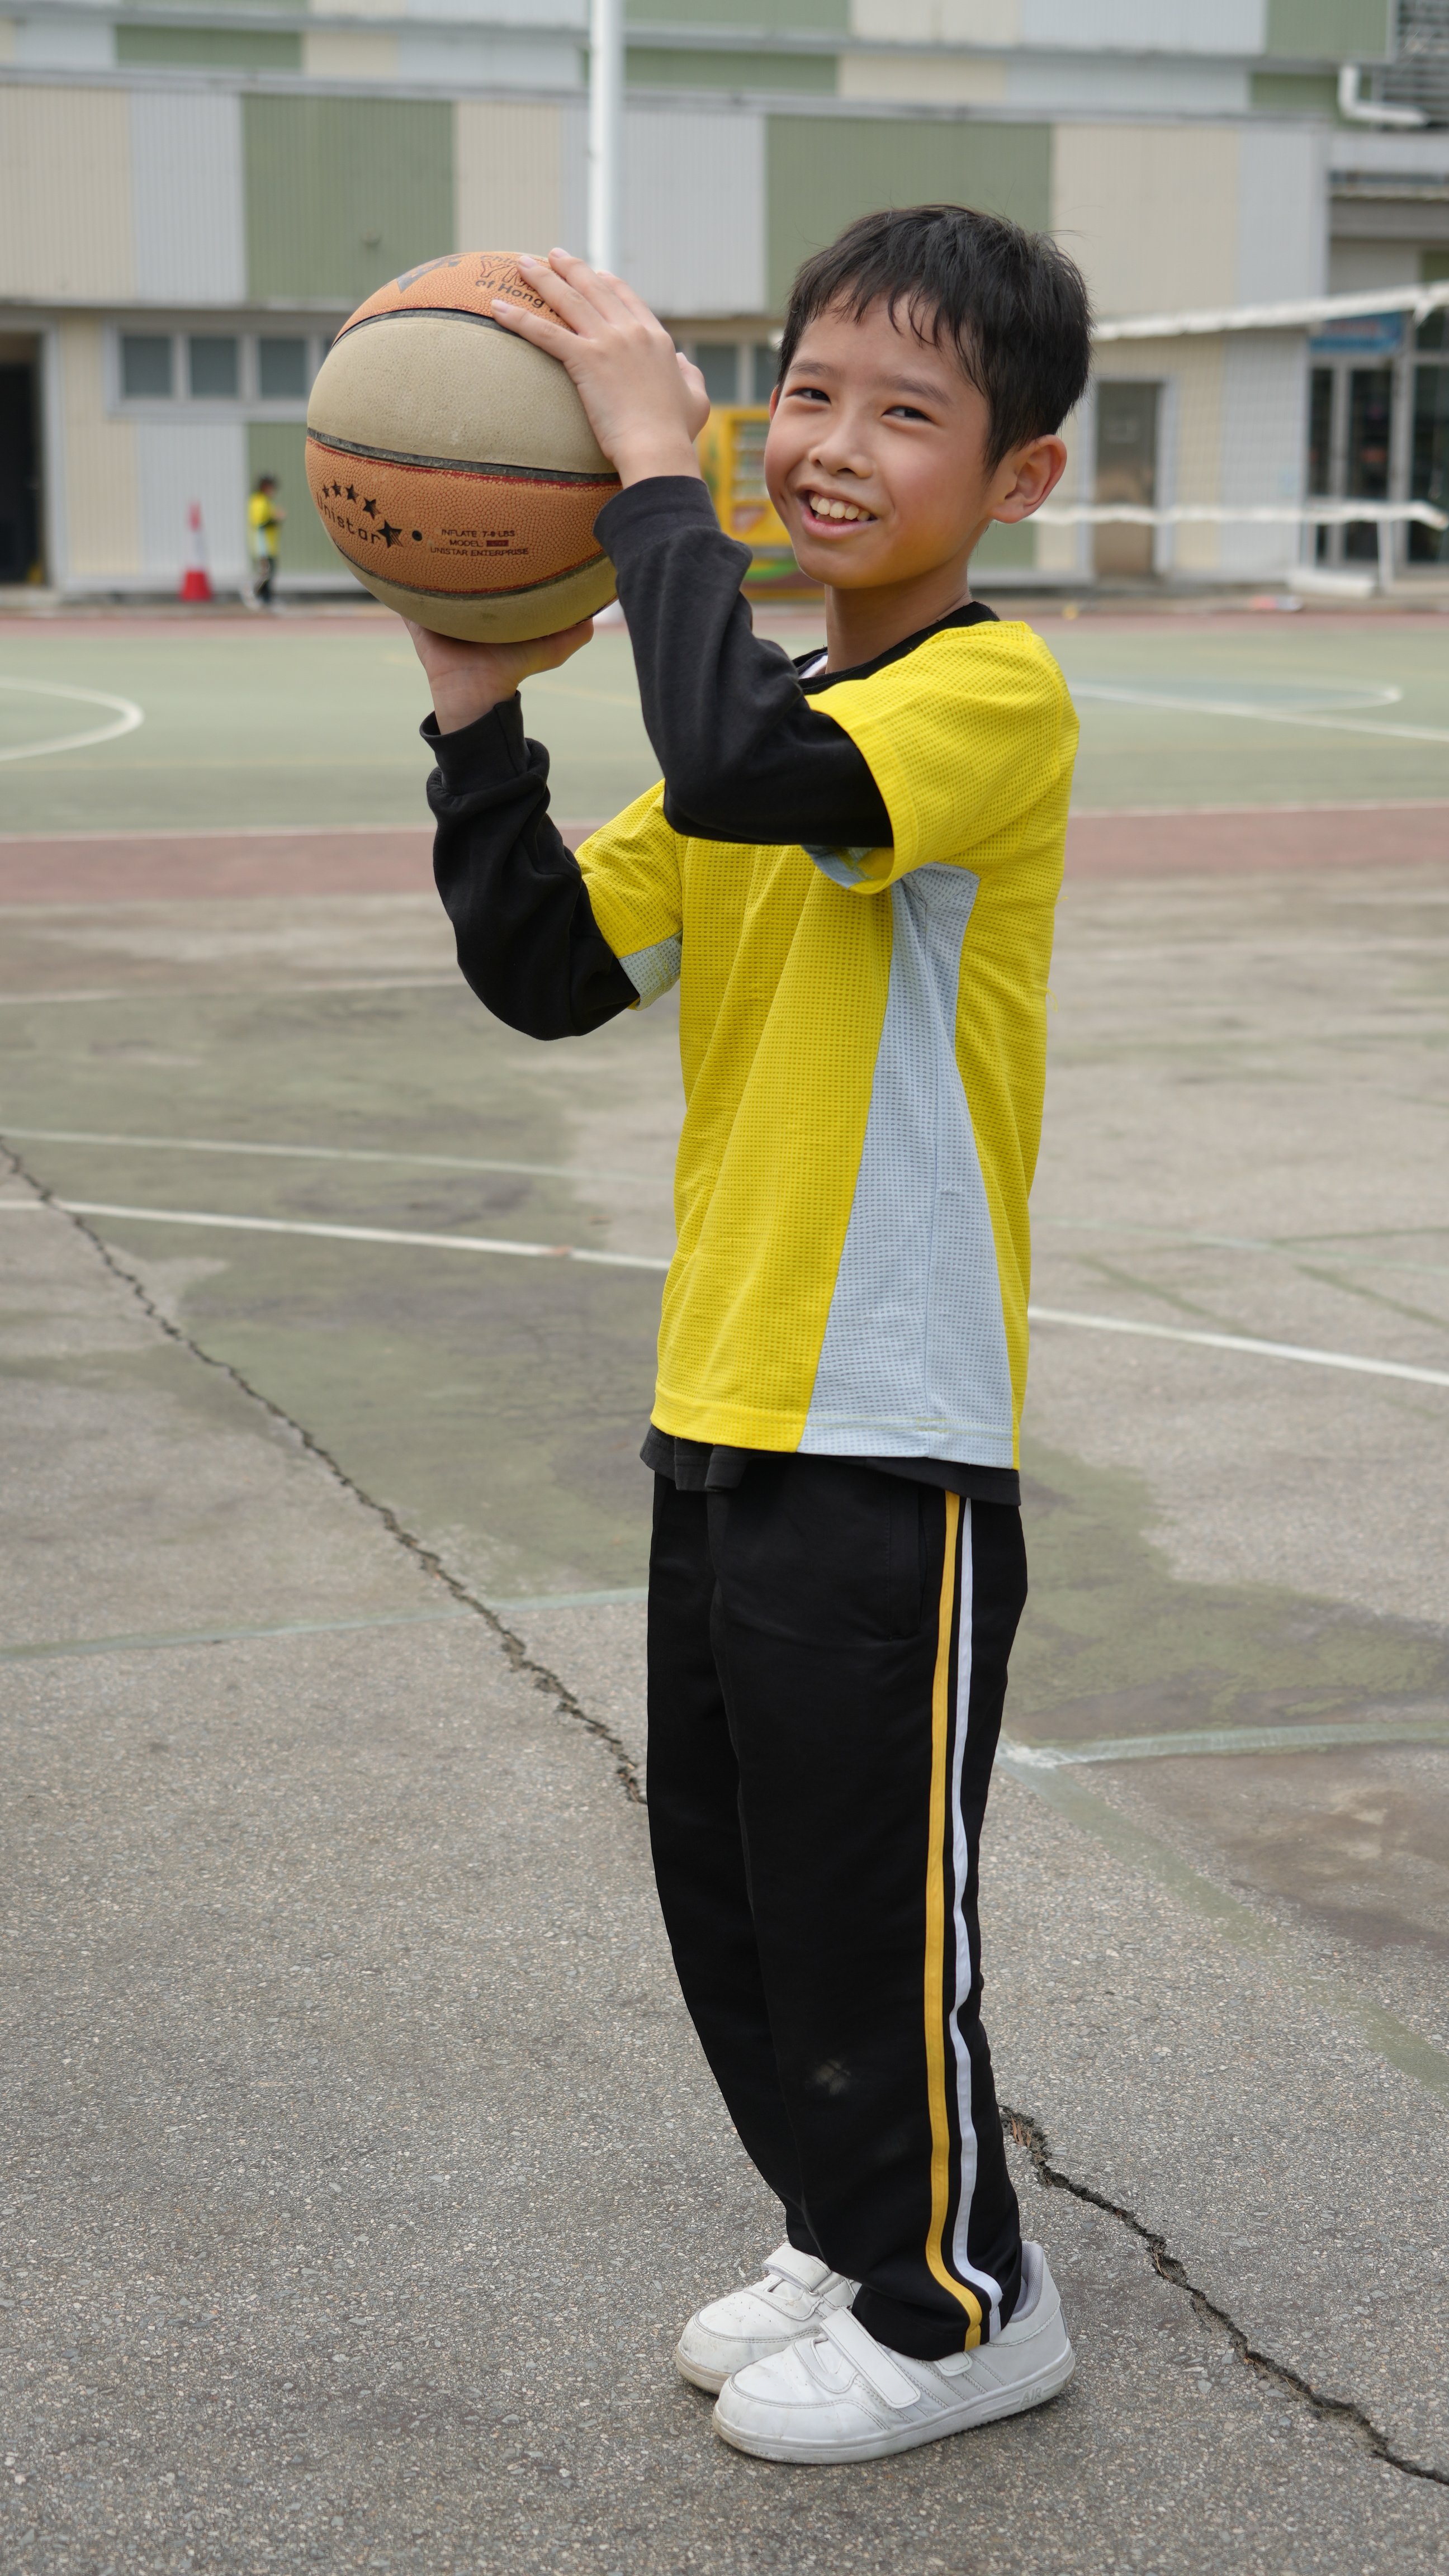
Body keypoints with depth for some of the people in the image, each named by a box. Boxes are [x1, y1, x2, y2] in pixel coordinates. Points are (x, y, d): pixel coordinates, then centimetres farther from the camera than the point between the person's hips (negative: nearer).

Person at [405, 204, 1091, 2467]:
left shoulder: (997, 694, -15)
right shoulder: (784, 725, 11)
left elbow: (740, 771, -35)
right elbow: (549, 970, 7)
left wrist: (653, 471, -26)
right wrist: (482, 704, -3)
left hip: (894, 1449, -8)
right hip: (720, 1416, 8)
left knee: (868, 1896, 6)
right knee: (727, 1882, 19)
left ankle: (960, 2304, 28)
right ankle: (851, 2245, 39)